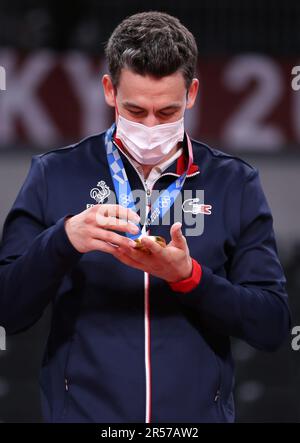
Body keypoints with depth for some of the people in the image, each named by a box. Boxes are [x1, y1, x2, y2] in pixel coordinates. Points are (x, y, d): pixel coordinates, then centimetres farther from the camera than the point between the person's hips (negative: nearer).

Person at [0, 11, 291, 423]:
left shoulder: (236, 183, 1)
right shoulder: (55, 175, -1)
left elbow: (272, 326, -3)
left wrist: (188, 276, -19)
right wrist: (64, 239, -21)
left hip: (197, 411, 1)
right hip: (82, 409, -1)